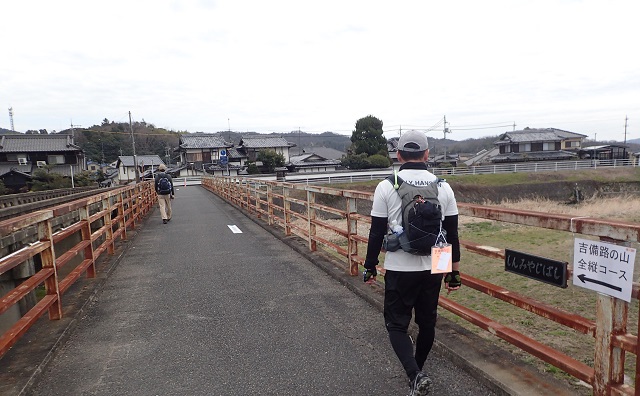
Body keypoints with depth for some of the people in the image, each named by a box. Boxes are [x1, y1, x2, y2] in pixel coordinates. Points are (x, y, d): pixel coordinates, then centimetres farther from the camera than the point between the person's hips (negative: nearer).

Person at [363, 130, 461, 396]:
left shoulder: (386, 187, -9)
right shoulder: (443, 187, 0)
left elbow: (377, 232, -7)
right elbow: (452, 234, 3)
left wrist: (370, 266, 5)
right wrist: (454, 272, 12)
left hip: (399, 270, -3)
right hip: (433, 269, 4)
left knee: (397, 325, 11)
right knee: (427, 323, 21)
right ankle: (417, 373, 39)